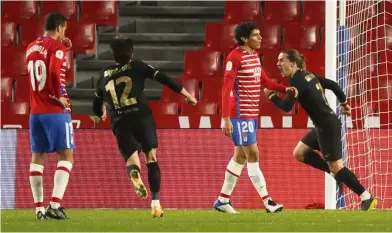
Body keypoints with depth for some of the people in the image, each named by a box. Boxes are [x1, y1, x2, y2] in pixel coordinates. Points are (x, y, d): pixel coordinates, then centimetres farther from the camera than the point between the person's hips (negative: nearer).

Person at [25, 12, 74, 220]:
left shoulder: (31, 48, 13)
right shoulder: (57, 47, -9)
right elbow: (55, 72, -25)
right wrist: (60, 96, -14)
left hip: (35, 111, 6)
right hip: (56, 111, -6)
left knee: (37, 157, 8)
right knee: (66, 156, -2)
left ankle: (39, 208, 4)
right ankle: (55, 205, -15)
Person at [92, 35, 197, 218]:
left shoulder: (105, 75, 17)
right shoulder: (137, 67, 8)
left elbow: (97, 108, 26)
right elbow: (164, 79, 2)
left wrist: (102, 114, 50)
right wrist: (188, 95, 9)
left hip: (120, 124, 1)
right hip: (142, 118, -1)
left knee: (131, 160, 7)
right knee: (152, 158, 11)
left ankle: (134, 174, -34)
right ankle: (156, 203, -1)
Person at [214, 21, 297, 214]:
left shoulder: (254, 55, 13)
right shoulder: (235, 57, -15)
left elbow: (264, 80, 22)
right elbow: (226, 88, -18)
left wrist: (284, 89, 6)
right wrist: (226, 117, -24)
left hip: (251, 114, 10)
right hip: (240, 114, -10)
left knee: (240, 156, 13)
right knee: (252, 154, -9)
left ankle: (222, 200, 20)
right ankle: (267, 201, -10)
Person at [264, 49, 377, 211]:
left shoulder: (297, 81, -17)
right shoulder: (308, 76, 10)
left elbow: (286, 107, -22)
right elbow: (333, 85, 18)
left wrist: (271, 95, -6)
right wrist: (343, 103, 32)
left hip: (328, 126, -10)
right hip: (324, 125, 10)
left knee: (336, 167, -5)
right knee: (299, 153, 14)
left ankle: (367, 198, -1)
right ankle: (335, 172, 15)